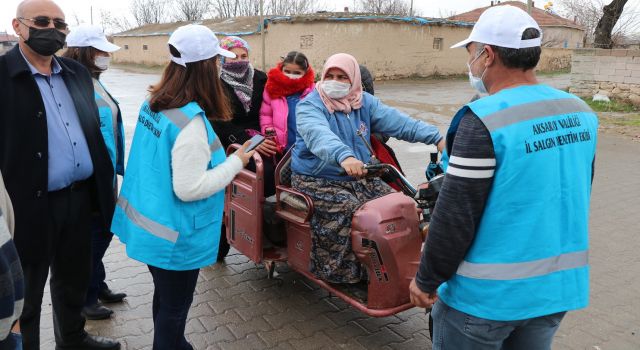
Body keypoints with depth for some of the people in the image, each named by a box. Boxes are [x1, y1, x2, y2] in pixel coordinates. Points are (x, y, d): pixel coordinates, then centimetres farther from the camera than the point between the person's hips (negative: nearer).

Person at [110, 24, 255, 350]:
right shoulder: (191, 120, -25)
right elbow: (189, 189, -25)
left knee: (164, 297, 25)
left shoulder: (152, 105, 1)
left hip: (148, 222, 9)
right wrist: (236, 162, -17)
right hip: (174, 234, -8)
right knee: (174, 308, 12)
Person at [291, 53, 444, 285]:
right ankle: (346, 274, -11)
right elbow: (319, 135, -34)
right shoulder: (310, 106, -11)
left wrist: (436, 137, -17)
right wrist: (344, 156, -54)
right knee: (351, 212, -28)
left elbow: (397, 122, -4)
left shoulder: (364, 102, 7)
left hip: (358, 176, 6)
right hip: (318, 180, -5)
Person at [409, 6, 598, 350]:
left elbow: (455, 215, -21)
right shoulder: (580, 113, 2)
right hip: (557, 287, 7)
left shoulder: (484, 120, -22)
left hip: (487, 293, -7)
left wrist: (426, 281, -7)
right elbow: (574, 197, 12)